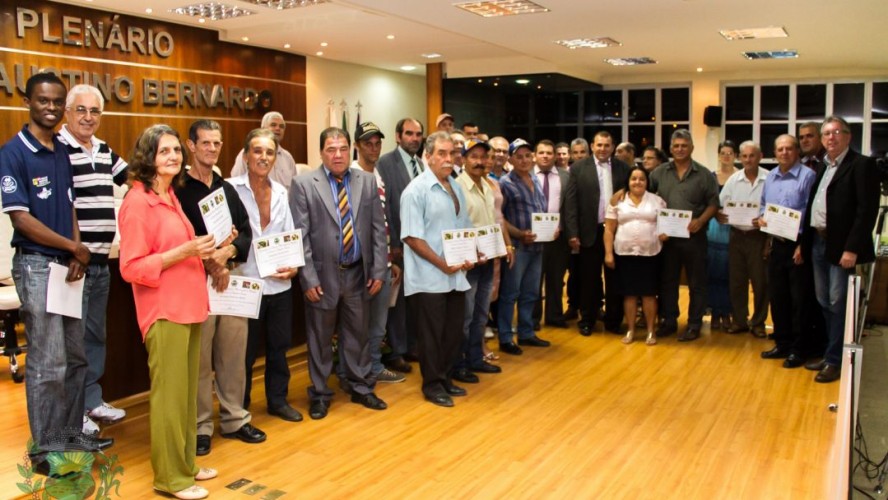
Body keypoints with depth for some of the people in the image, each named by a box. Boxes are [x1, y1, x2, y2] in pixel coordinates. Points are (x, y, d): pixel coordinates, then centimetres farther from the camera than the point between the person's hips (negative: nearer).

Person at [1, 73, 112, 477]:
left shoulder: (62, 153, 11)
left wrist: (76, 254, -3)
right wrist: (75, 247, -9)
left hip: (67, 264, 7)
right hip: (36, 265, -7)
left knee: (75, 357, 13)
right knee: (48, 363, -4)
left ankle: (71, 433, 26)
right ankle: (44, 448, 9)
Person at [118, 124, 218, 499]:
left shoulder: (170, 197, 14)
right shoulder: (137, 201, -12)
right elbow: (131, 267, -16)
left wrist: (203, 251, 7)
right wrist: (183, 251, -21)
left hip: (188, 306, 9)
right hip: (164, 312, -9)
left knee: (188, 390, 15)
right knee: (169, 394, -1)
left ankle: (185, 463, 27)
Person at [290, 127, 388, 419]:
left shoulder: (367, 181, 4)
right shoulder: (304, 184, -5)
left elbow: (378, 229, 5)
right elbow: (300, 236, -8)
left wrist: (378, 271, 0)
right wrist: (308, 278, -12)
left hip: (358, 274, 3)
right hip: (324, 275, -2)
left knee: (358, 335, 14)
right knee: (320, 338, 10)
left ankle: (360, 388, 31)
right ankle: (320, 394, 26)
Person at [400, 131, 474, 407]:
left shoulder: (456, 188, 11)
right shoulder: (417, 190, -11)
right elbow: (412, 237, -16)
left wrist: (467, 258, 1)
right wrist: (443, 264, -17)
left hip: (456, 276, 7)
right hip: (429, 278, -7)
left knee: (453, 331, 14)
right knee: (432, 334, 4)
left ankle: (445, 378, 31)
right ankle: (433, 384, 19)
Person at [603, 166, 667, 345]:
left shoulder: (657, 201, 6)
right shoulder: (617, 201, 4)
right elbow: (609, 230, 4)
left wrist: (666, 233, -12)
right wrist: (608, 253, -3)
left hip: (649, 254, 0)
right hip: (625, 254, 0)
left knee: (649, 293, 3)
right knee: (629, 293, 5)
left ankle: (651, 331, 13)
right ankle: (630, 330, 15)